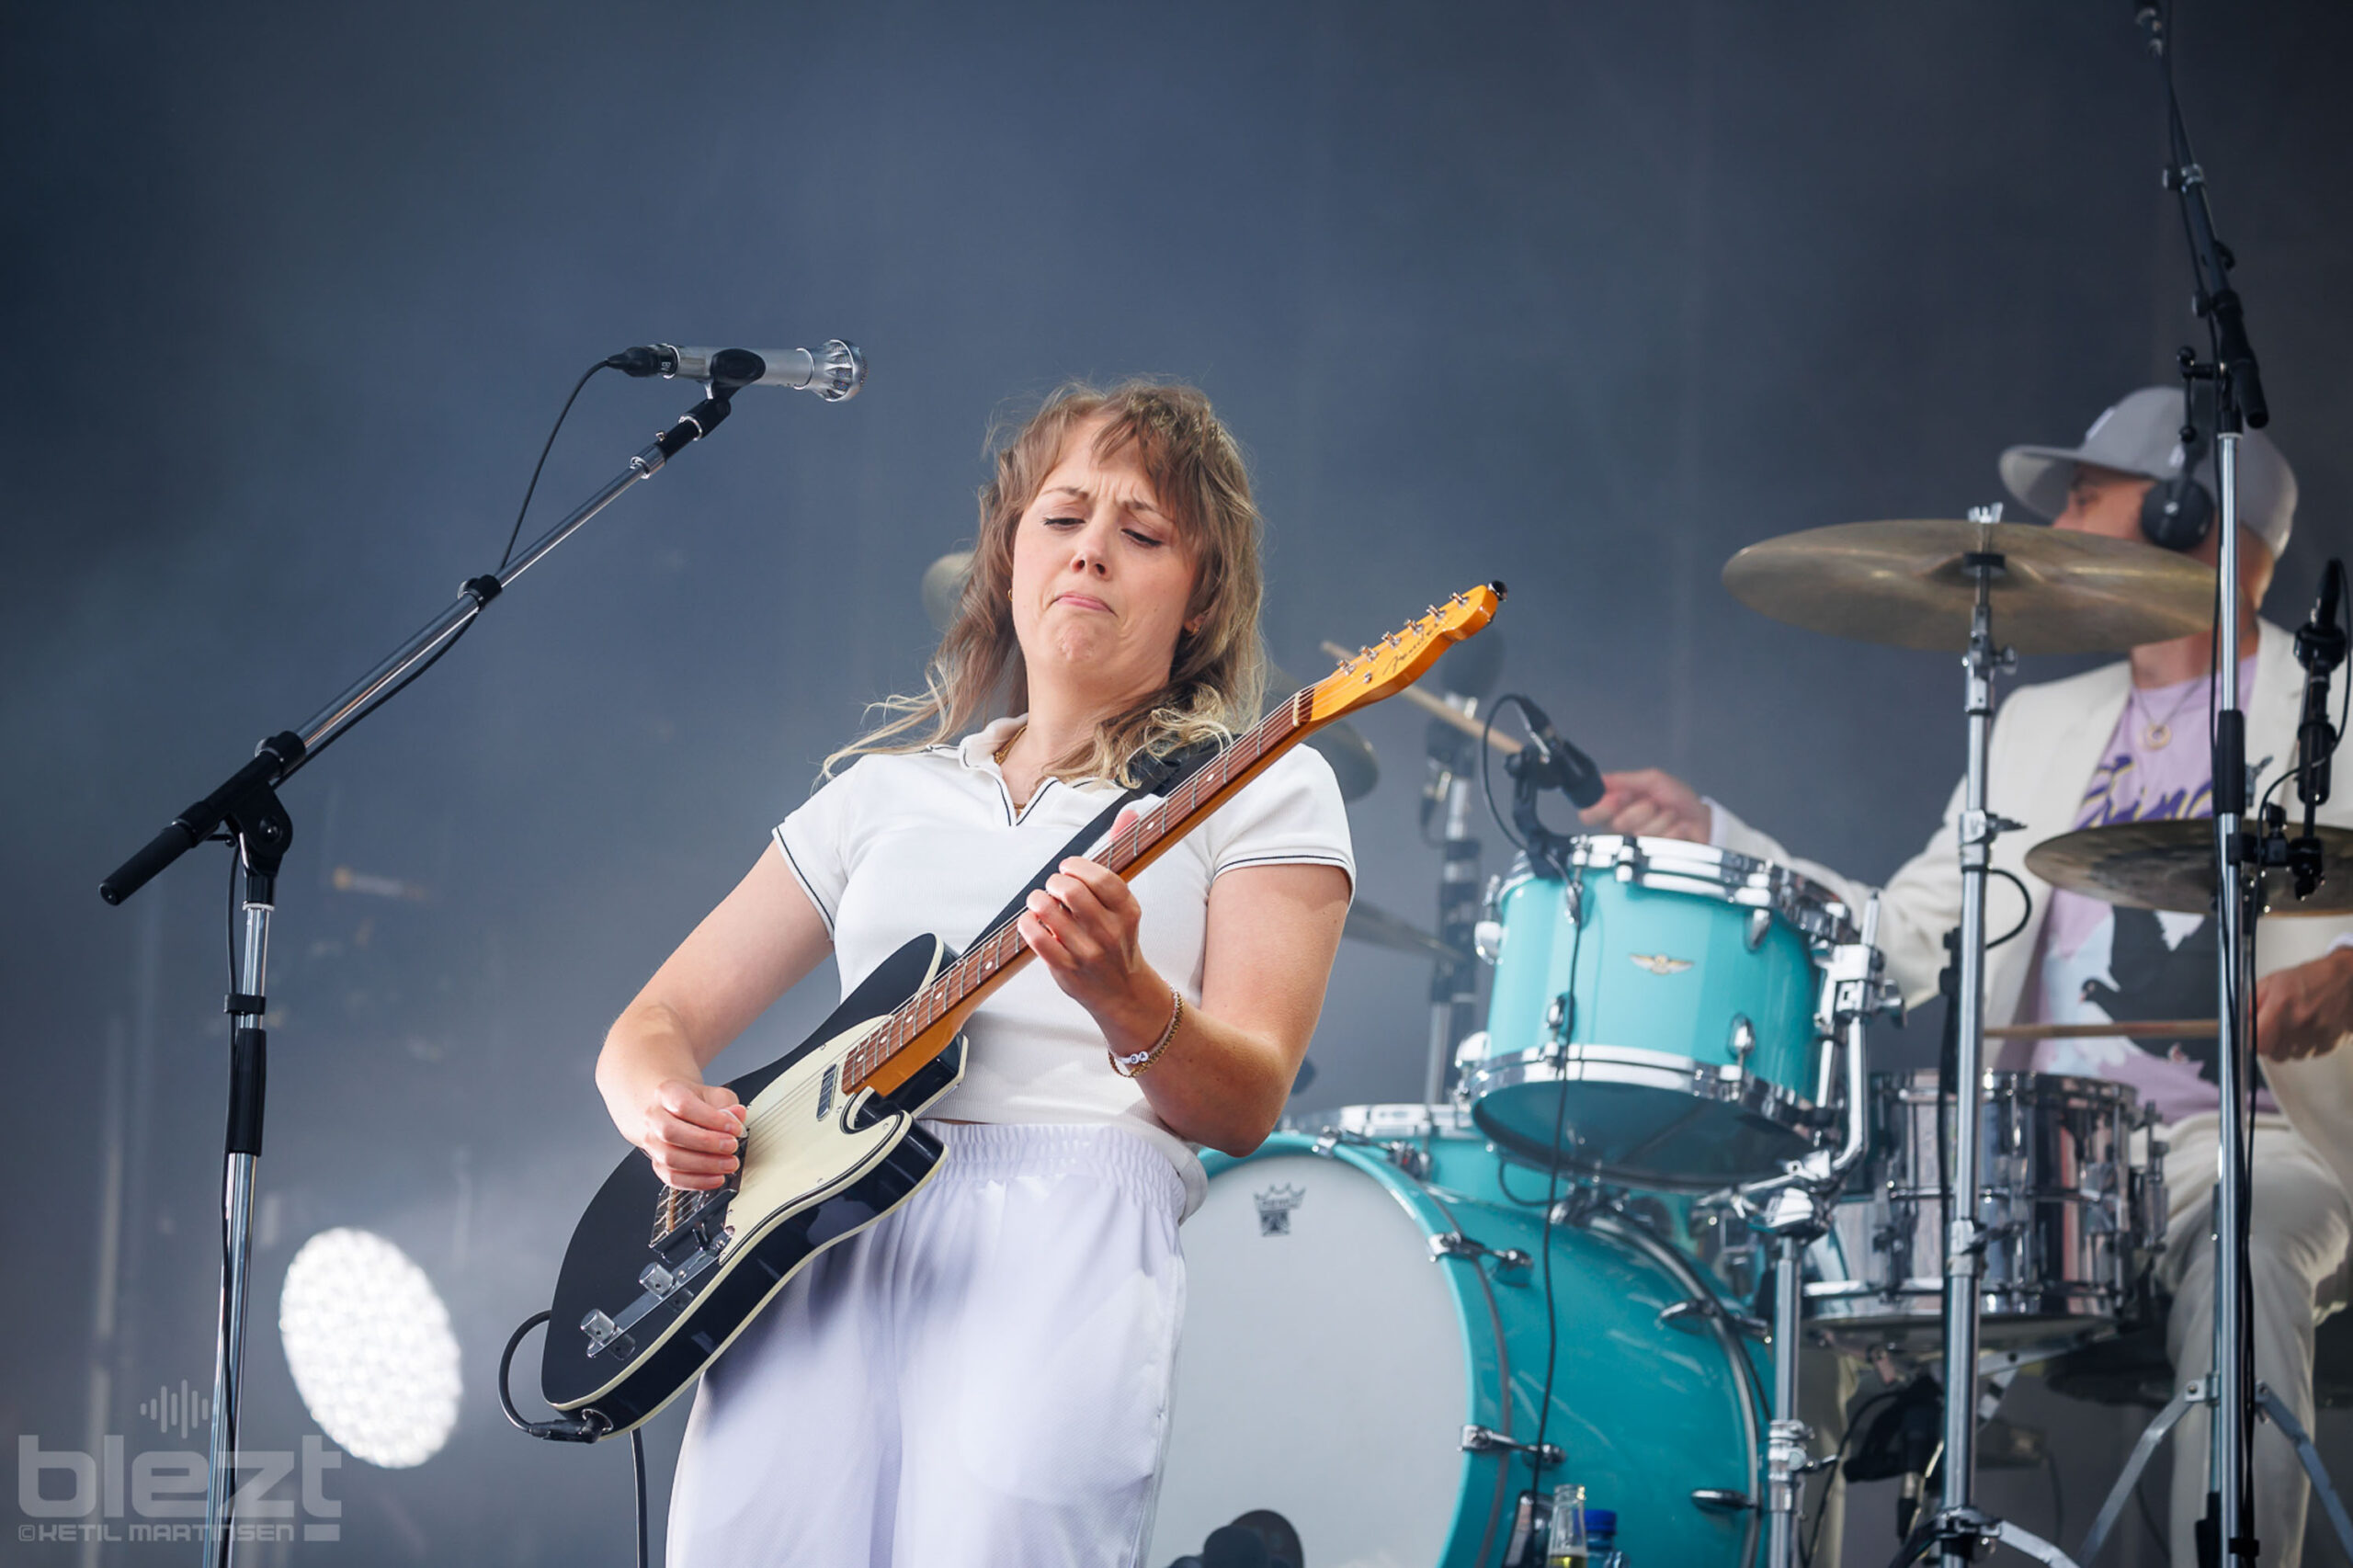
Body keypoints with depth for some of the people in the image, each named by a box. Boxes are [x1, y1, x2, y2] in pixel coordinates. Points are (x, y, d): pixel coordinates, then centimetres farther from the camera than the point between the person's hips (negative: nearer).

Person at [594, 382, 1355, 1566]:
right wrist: (660, 1104, -1)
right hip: (830, 1209, 3)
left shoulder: (1266, 790, 12)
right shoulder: (888, 789, 25)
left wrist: (1125, 999, -22)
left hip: (1071, 1213, -3)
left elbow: (1243, 1108, 0)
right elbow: (658, 1020, 23)